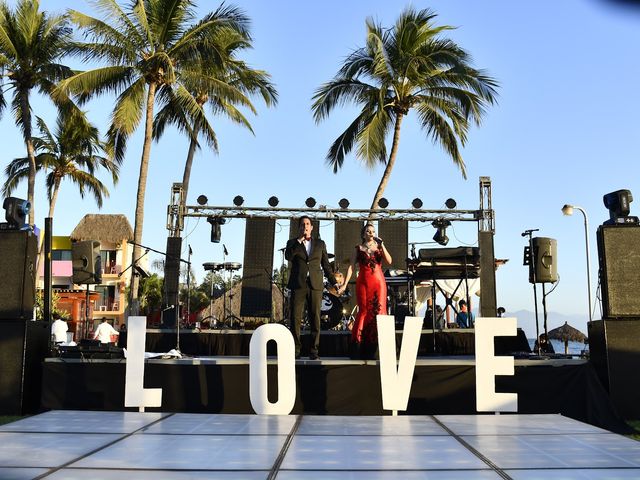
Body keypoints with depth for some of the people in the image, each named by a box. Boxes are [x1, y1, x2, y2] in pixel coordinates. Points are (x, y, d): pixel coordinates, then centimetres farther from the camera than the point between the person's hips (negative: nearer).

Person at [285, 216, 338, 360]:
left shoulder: (320, 243, 16)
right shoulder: (292, 243, 12)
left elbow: (326, 265, 17)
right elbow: (288, 256, -9)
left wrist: (334, 282, 11)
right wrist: (299, 241, -9)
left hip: (315, 285, 1)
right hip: (298, 285, -1)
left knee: (315, 318, -1)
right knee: (295, 318, -4)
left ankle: (314, 350, 6)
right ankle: (296, 349, 2)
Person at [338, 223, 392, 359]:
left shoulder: (379, 247, 13)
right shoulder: (358, 249, 10)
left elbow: (389, 261, -3)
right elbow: (351, 267, 3)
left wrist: (382, 245, -8)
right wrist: (345, 284, -6)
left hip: (379, 283, 1)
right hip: (363, 283, -1)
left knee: (379, 311, -6)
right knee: (364, 311, -5)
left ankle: (373, 349, -2)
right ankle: (357, 350, -1)